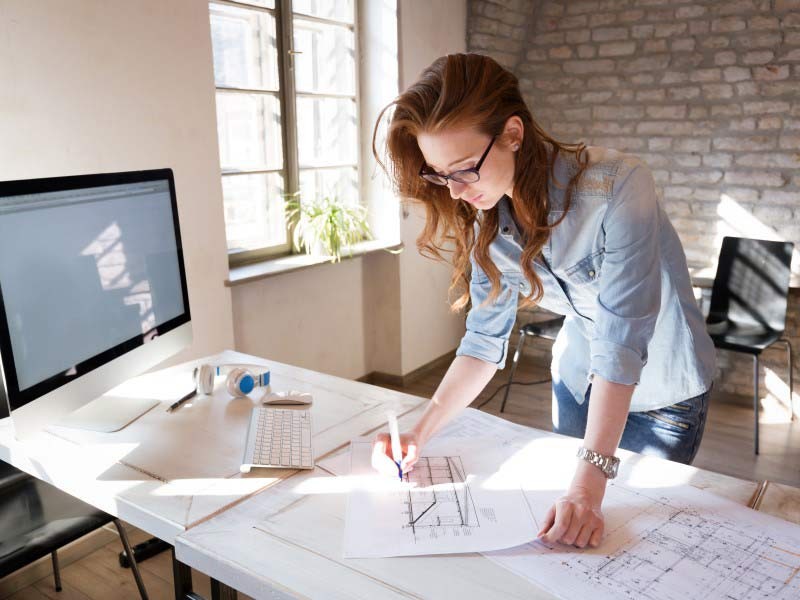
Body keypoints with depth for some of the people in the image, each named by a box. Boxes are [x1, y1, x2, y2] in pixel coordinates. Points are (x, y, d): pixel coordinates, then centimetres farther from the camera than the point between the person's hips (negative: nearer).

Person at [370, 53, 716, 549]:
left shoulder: (615, 187, -33)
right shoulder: (488, 220, -14)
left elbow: (621, 344, -35)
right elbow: (485, 339, -11)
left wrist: (590, 484, -38)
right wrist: (419, 435, -22)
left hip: (663, 390, -4)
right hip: (578, 382, 5)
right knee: (566, 533, 19)